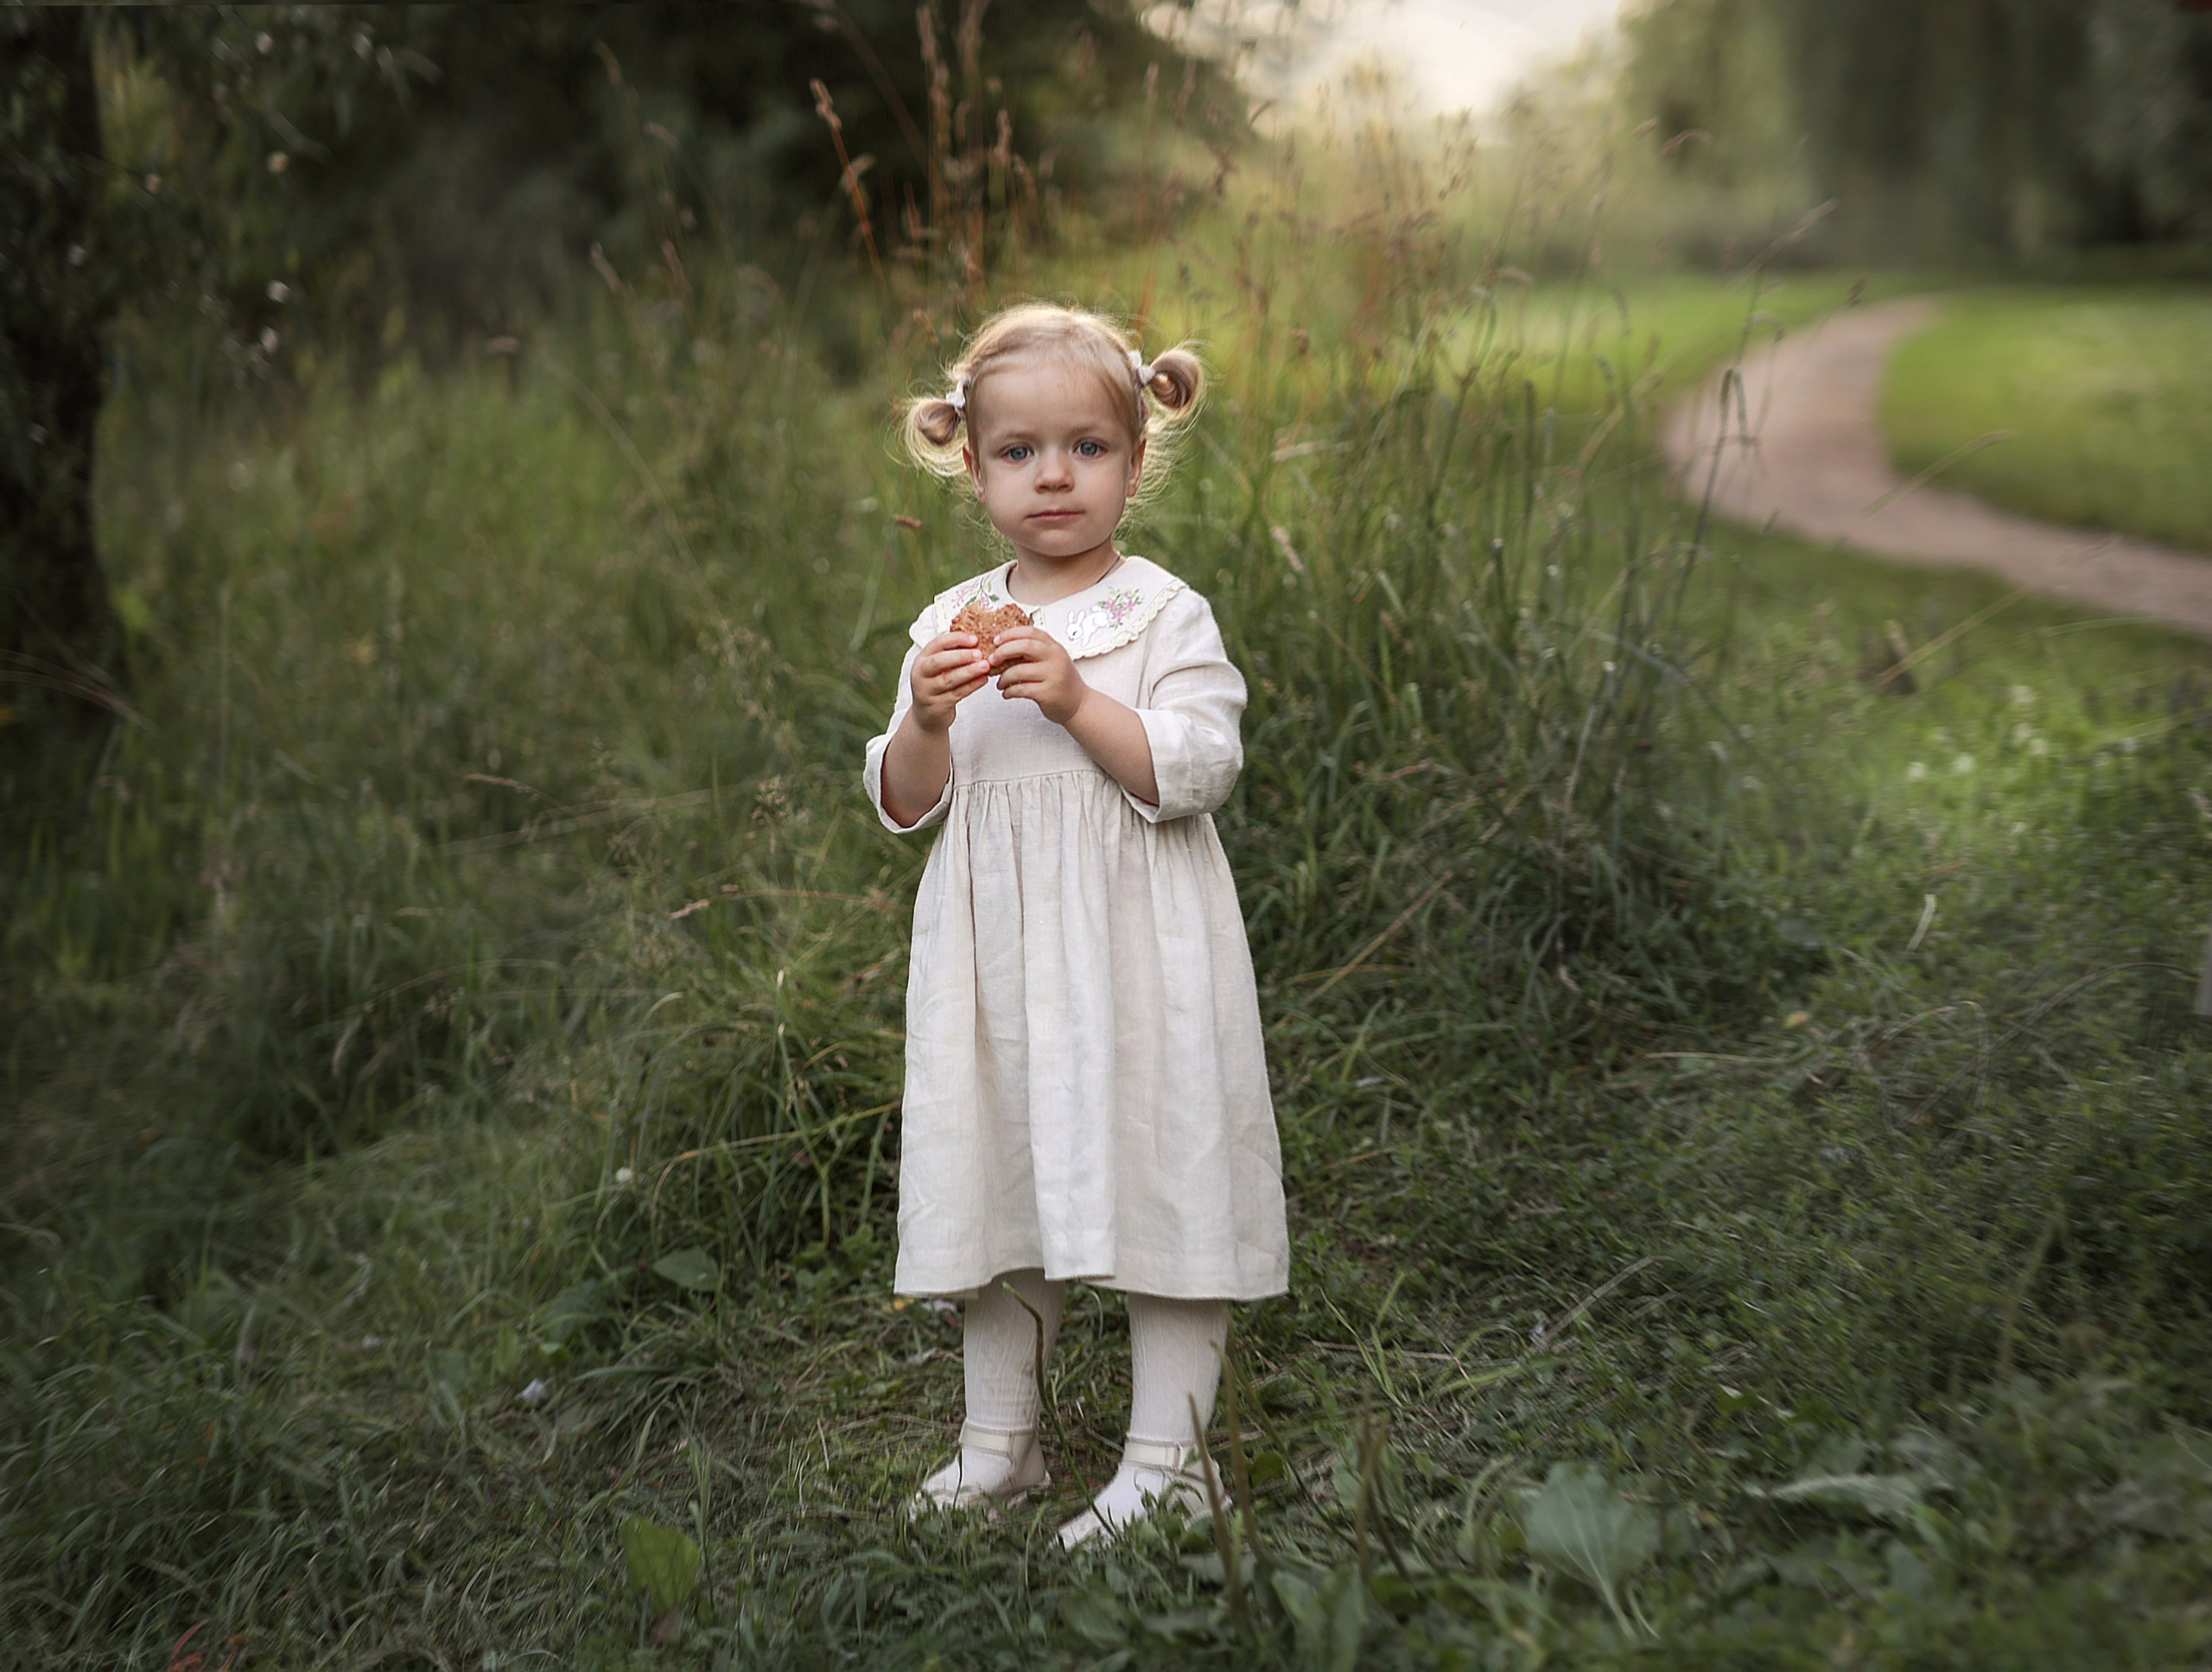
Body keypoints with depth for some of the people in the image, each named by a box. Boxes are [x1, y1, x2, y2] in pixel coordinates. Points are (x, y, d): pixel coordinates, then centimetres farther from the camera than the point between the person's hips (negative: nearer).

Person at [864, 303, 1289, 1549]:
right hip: (997, 960, 5)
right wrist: (926, 721, -12)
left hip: (1134, 958, -4)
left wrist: (1078, 702, -23)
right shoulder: (948, 627, 8)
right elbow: (905, 805, 8)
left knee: (1155, 1179, -1)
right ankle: (1000, 1445, 27)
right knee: (999, 1190, 12)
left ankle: (1166, 1460, 12)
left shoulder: (1166, 614, -4)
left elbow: (1199, 771, -14)